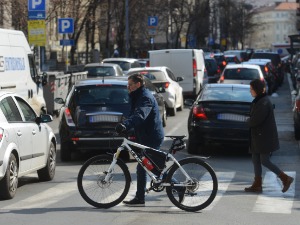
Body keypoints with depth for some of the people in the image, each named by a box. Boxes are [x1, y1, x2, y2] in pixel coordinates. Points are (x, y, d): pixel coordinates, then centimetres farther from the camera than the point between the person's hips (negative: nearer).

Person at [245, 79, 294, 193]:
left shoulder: (264, 103, -21)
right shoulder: (258, 101, 11)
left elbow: (255, 121, -23)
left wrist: (248, 121, -4)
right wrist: (250, 121, -3)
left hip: (265, 138, -10)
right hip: (258, 137, 10)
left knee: (264, 161, -5)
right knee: (256, 160, 11)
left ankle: (286, 179, 3)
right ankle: (257, 185, 17)